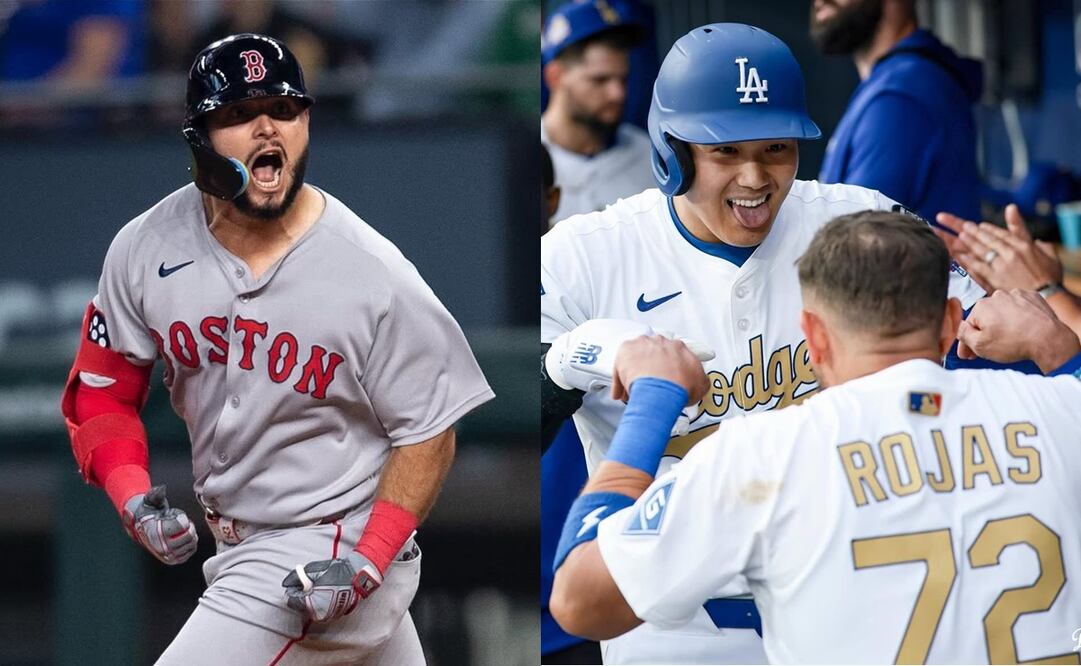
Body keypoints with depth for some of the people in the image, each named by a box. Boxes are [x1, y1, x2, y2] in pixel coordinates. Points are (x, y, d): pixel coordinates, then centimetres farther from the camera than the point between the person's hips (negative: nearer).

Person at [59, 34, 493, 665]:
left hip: (338, 552, -5)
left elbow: (427, 433, -10)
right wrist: (131, 494, -13)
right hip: (234, 540, 6)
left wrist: (368, 563, -22)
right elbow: (102, 387, 5)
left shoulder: (375, 276, -18)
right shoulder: (146, 250, -6)